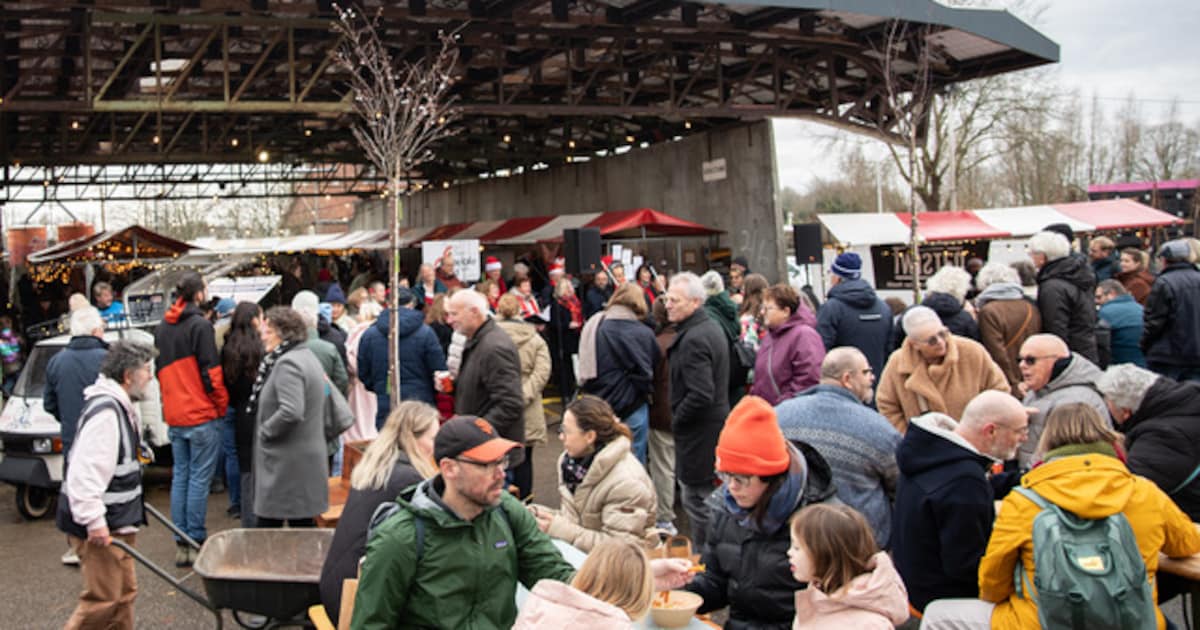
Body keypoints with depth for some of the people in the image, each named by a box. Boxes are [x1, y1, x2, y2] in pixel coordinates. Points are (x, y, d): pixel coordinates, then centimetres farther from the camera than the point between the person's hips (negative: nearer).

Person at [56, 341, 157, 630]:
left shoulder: (121, 406, 12)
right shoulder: (105, 411, -22)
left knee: (125, 591, 16)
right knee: (103, 599, -6)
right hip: (99, 528, -11)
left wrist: (134, 501, 26)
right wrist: (94, 521, -28)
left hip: (118, 521, 11)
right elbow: (84, 471, -28)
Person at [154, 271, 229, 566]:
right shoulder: (199, 325, -12)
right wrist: (222, 405, -3)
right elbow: (210, 371, -15)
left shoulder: (162, 328, 11)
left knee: (180, 476, 11)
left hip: (173, 416, 7)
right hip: (201, 415, -7)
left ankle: (181, 544, 14)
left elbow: (160, 370, 17)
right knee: (199, 478, -2)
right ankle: (196, 542, 0)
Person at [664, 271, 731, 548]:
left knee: (696, 499, -2)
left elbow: (700, 394, -27)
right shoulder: (712, 327, 11)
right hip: (717, 421, 11)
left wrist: (677, 420, -12)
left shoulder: (693, 339, -21)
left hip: (699, 431, -11)